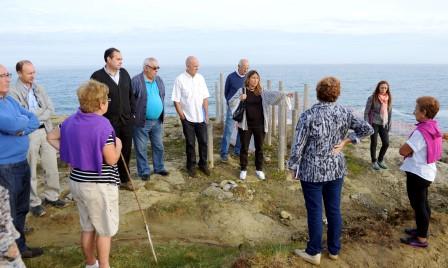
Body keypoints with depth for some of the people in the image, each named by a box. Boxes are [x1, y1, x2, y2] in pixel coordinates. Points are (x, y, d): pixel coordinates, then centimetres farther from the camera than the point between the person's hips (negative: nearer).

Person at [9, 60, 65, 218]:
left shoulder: (39, 89, 10)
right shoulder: (14, 92, -6)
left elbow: (51, 110, 2)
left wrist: (34, 115, -12)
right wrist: (41, 110, -7)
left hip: (45, 131, 5)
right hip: (28, 135, -5)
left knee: (52, 168, 12)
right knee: (30, 172, 6)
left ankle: (51, 196, 28)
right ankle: (34, 202, 19)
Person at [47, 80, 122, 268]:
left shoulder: (71, 121, 2)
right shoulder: (102, 125, -21)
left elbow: (51, 137, 16)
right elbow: (111, 160, -20)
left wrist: (71, 153, 12)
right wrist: (118, 145, -2)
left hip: (77, 180, 8)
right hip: (99, 184, -8)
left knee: (87, 227, 23)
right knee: (105, 229, 11)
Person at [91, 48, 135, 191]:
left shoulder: (124, 73, 8)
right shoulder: (98, 76, -9)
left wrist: (133, 112, 11)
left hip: (126, 119, 5)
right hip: (108, 121, -5)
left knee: (126, 150, 13)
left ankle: (124, 179, 29)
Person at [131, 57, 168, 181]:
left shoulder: (159, 80, 9)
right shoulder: (136, 81, -12)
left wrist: (162, 115, 15)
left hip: (157, 121, 6)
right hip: (141, 121, -6)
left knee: (159, 146, 15)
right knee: (141, 148, 5)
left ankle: (159, 168, 31)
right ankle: (144, 171, 18)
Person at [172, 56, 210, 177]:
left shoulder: (200, 78, 2)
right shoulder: (180, 79, -10)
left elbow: (205, 98, 4)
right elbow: (176, 100, -9)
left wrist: (206, 114, 1)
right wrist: (182, 116, -9)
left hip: (201, 117, 3)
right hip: (187, 118, -3)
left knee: (203, 142, 9)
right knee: (190, 143, 8)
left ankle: (203, 164, 26)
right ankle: (191, 166, 23)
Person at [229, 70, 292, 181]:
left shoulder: (262, 92, 4)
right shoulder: (242, 90, -1)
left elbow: (273, 94, -10)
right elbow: (231, 103, -6)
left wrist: (284, 94, -27)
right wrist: (240, 99, -24)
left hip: (259, 125, 2)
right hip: (246, 124, -2)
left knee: (259, 148, 11)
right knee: (244, 148, 8)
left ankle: (259, 169, 26)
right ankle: (243, 169, 23)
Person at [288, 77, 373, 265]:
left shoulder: (308, 115, -18)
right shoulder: (344, 113, -5)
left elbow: (298, 146, -15)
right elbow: (368, 129, 2)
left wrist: (293, 166, -1)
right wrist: (346, 140, 0)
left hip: (312, 172, -4)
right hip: (336, 170, 4)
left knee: (315, 212, 8)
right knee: (334, 210, 16)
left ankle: (314, 253, 23)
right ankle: (334, 250, 32)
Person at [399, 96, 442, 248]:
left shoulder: (420, 132, -27)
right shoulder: (433, 128, 2)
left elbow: (403, 151, -22)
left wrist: (407, 148, -3)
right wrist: (411, 150, -2)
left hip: (417, 173, -9)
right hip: (427, 172, 9)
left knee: (418, 205, 4)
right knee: (423, 203, 22)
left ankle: (421, 239, 17)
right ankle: (422, 230, 38)